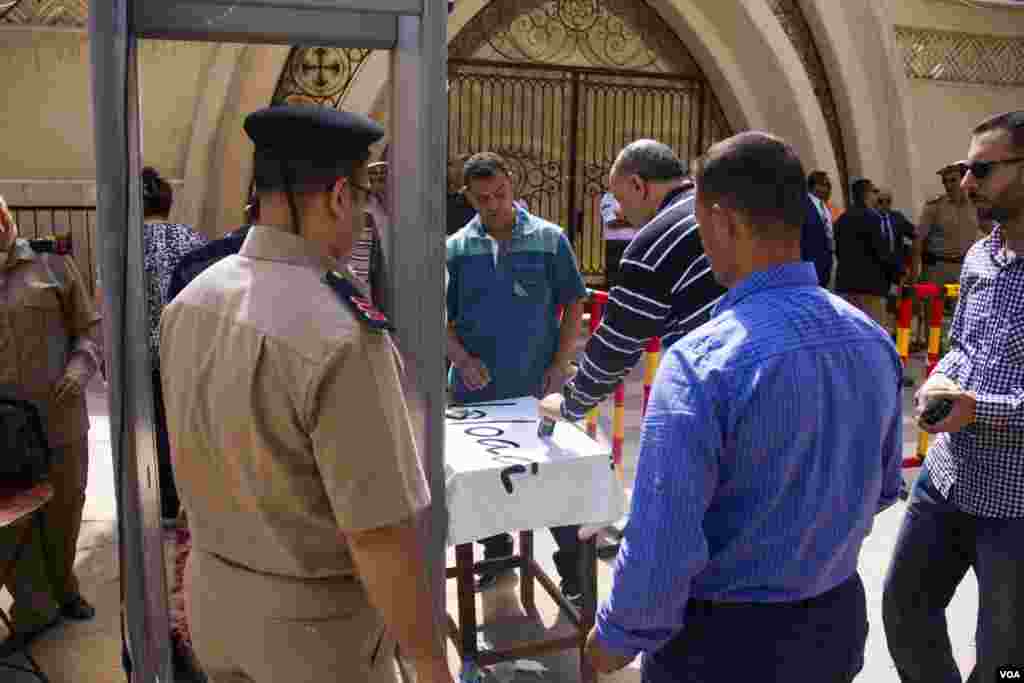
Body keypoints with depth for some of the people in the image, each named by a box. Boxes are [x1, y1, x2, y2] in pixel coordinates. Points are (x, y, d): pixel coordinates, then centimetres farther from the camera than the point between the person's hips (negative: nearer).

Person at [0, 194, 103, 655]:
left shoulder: (53, 267, 2)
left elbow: (90, 327, 3)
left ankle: (62, 587, 39)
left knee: (63, 509, 15)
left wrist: (80, 369, -15)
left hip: (58, 418, 0)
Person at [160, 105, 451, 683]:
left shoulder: (190, 304, -6)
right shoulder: (341, 339, -31)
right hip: (315, 622, -6)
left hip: (215, 594, 7)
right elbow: (380, 539, -27)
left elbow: (195, 456, 6)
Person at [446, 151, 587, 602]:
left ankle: (571, 563, 24)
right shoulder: (456, 248, 2)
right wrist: (461, 359, -13)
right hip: (477, 388, 2)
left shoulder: (549, 239, -1)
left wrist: (560, 365, -7)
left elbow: (573, 303, 1)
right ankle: (495, 549, 36)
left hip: (537, 386, -2)